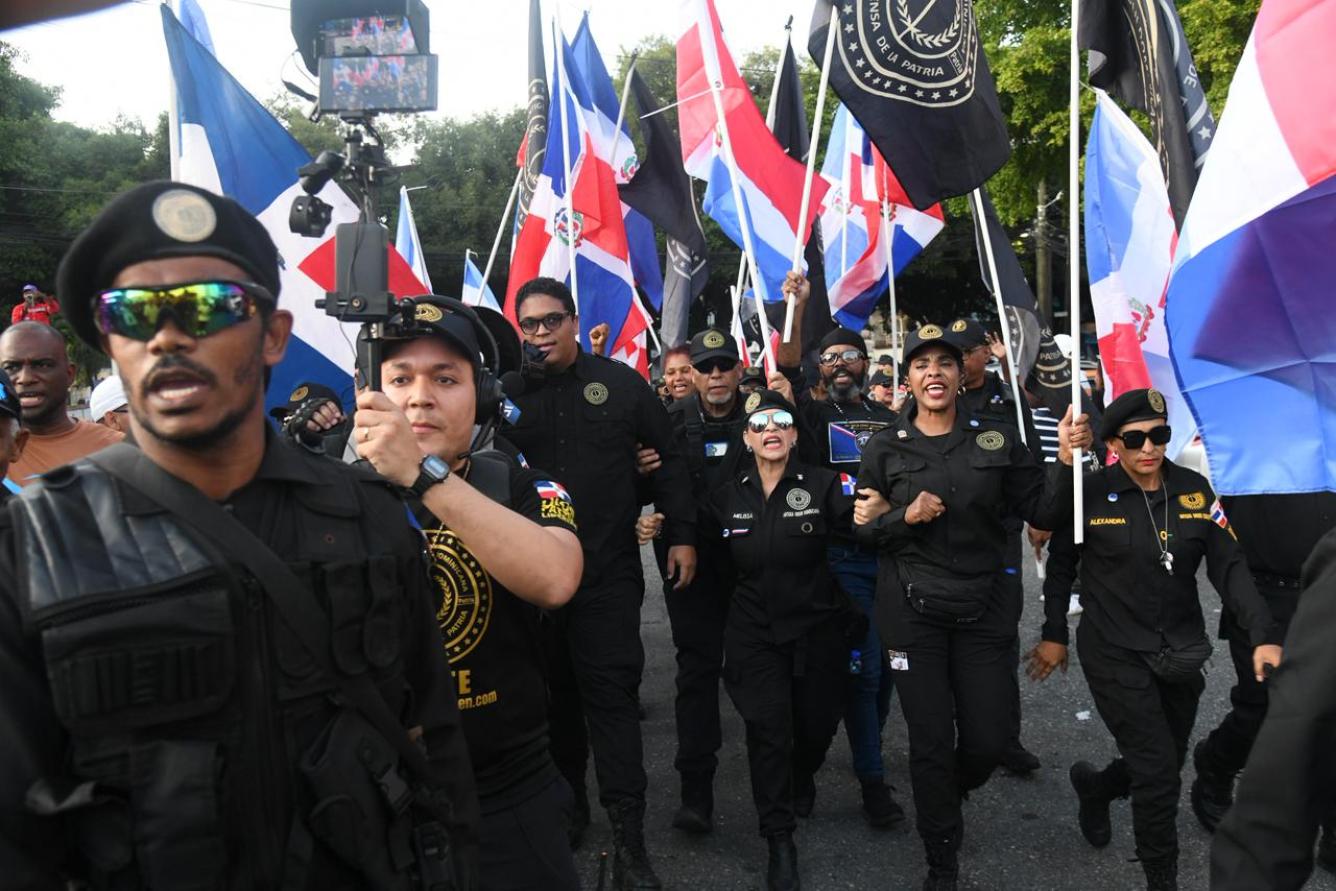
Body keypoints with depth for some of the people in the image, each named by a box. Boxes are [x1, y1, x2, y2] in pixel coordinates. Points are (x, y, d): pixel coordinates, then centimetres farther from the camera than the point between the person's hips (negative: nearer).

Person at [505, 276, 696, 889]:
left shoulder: (620, 383, 2)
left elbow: (668, 459, 6)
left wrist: (680, 534, 3)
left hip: (609, 570, -2)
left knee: (612, 695, -1)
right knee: (553, 692, 15)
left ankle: (628, 834, 5)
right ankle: (565, 803, 33)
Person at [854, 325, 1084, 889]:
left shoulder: (997, 439, 3)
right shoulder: (884, 449, 0)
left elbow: (1042, 512, 2)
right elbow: (861, 530, 4)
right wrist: (906, 517, -14)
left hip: (985, 608, 2)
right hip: (913, 609, -1)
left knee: (989, 740, 6)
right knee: (932, 742, 3)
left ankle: (944, 801, 42)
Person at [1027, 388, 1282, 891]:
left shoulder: (1195, 490, -2)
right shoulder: (1090, 493, -10)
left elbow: (1229, 568, -4)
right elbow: (1060, 565, 0)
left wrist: (1262, 636, -15)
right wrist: (1054, 634, 2)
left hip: (1181, 655, 5)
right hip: (1115, 655, -4)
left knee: (1166, 766, 17)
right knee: (1159, 774, -6)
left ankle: (1094, 787, 48)